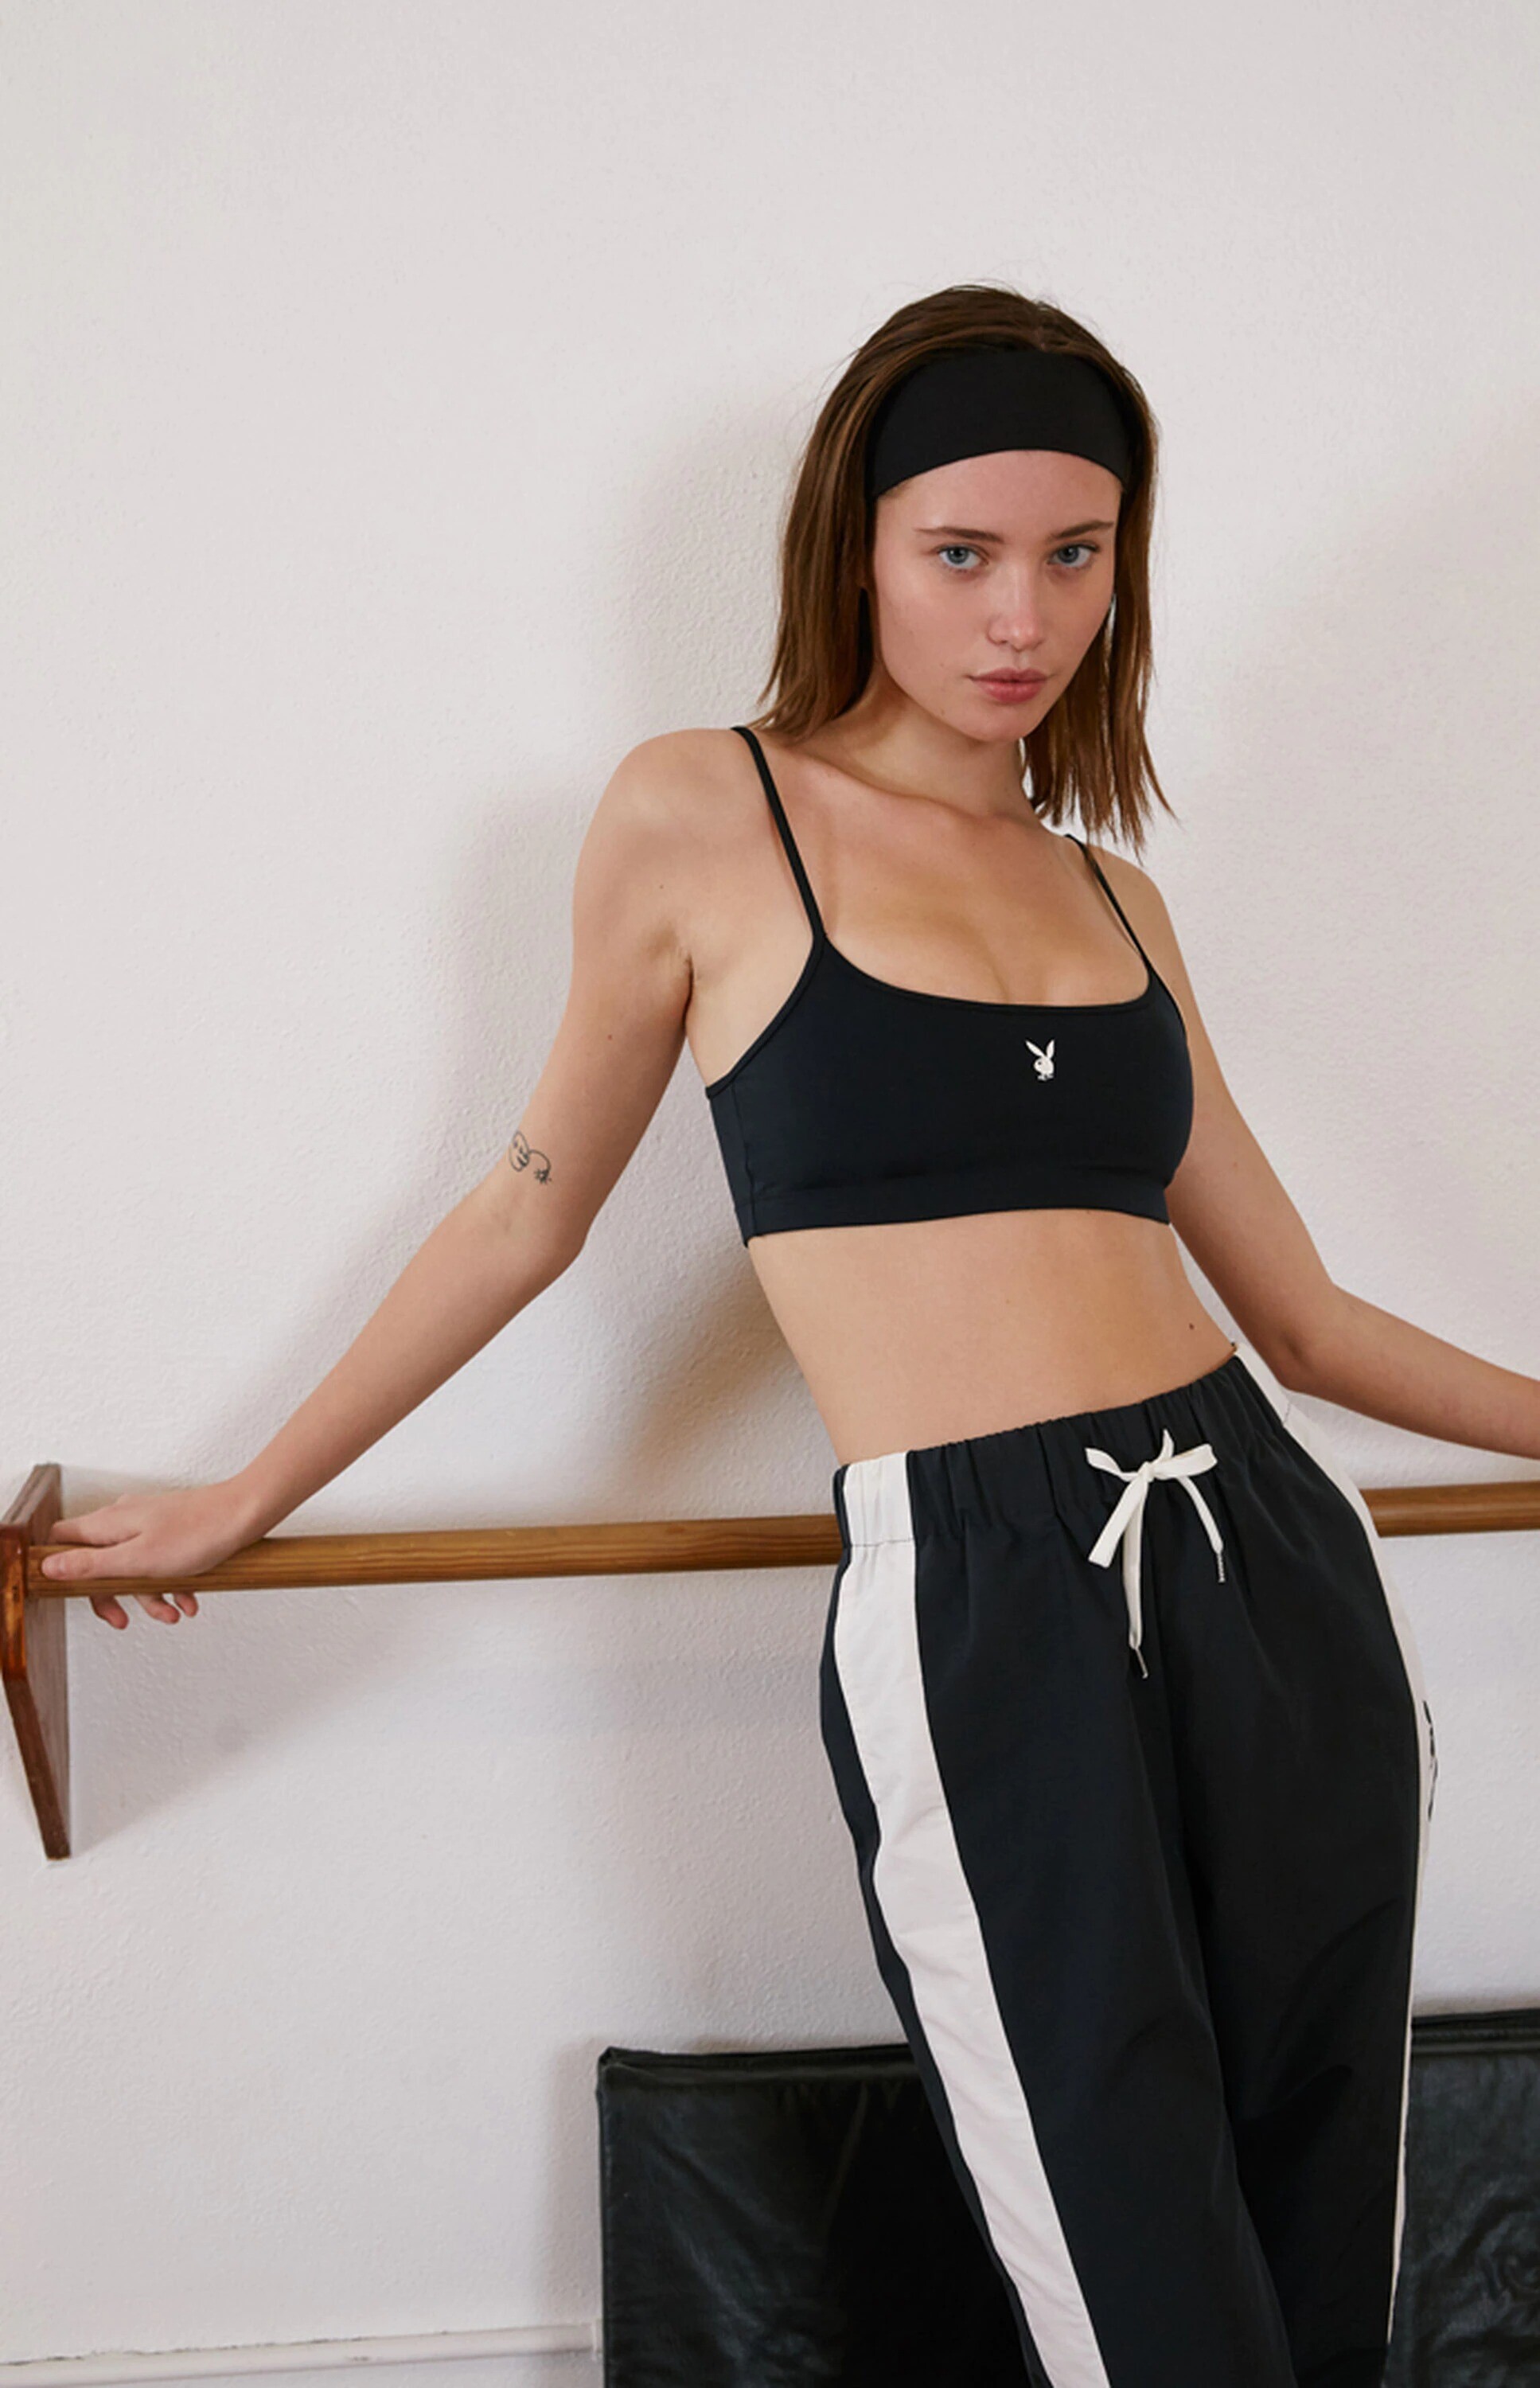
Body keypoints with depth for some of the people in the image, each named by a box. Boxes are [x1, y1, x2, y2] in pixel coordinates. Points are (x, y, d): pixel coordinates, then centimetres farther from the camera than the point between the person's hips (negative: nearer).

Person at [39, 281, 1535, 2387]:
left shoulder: (1112, 893, 15)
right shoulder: (700, 817, 3)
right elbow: (534, 1208, 13)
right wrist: (247, 1500, 19)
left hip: (1276, 1571, 5)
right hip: (975, 1615, -5)